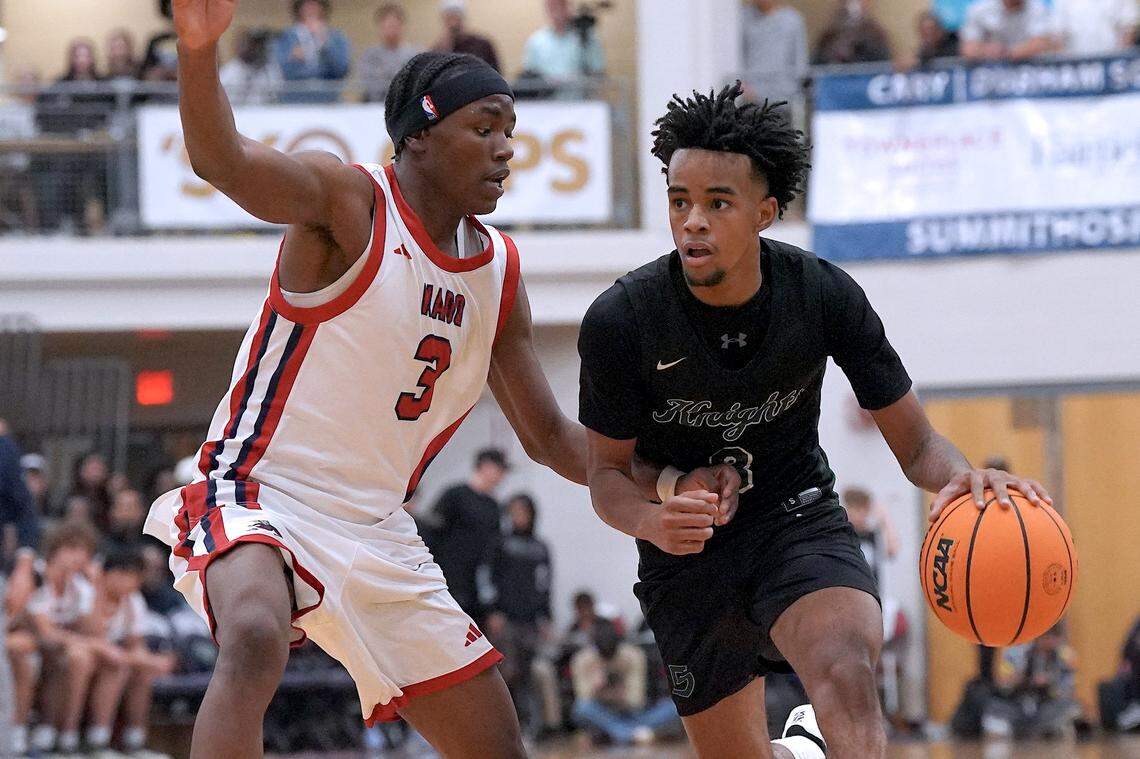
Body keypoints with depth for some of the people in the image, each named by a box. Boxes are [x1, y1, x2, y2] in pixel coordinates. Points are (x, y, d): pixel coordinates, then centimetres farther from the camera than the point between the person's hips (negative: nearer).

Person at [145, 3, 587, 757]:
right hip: (262, 495, -7)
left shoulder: (500, 271, 8)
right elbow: (222, 159, -32)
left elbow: (549, 436, 18)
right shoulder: (350, 201, -11)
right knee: (255, 641, -40)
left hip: (377, 531, 8)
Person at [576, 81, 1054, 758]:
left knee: (848, 677, -34)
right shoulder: (621, 321, -18)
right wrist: (652, 518, -30)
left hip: (799, 523, -1)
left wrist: (964, 476, -33)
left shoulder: (823, 295, -16)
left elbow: (915, 443, -9)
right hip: (687, 551, 1)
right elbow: (607, 470, -6)